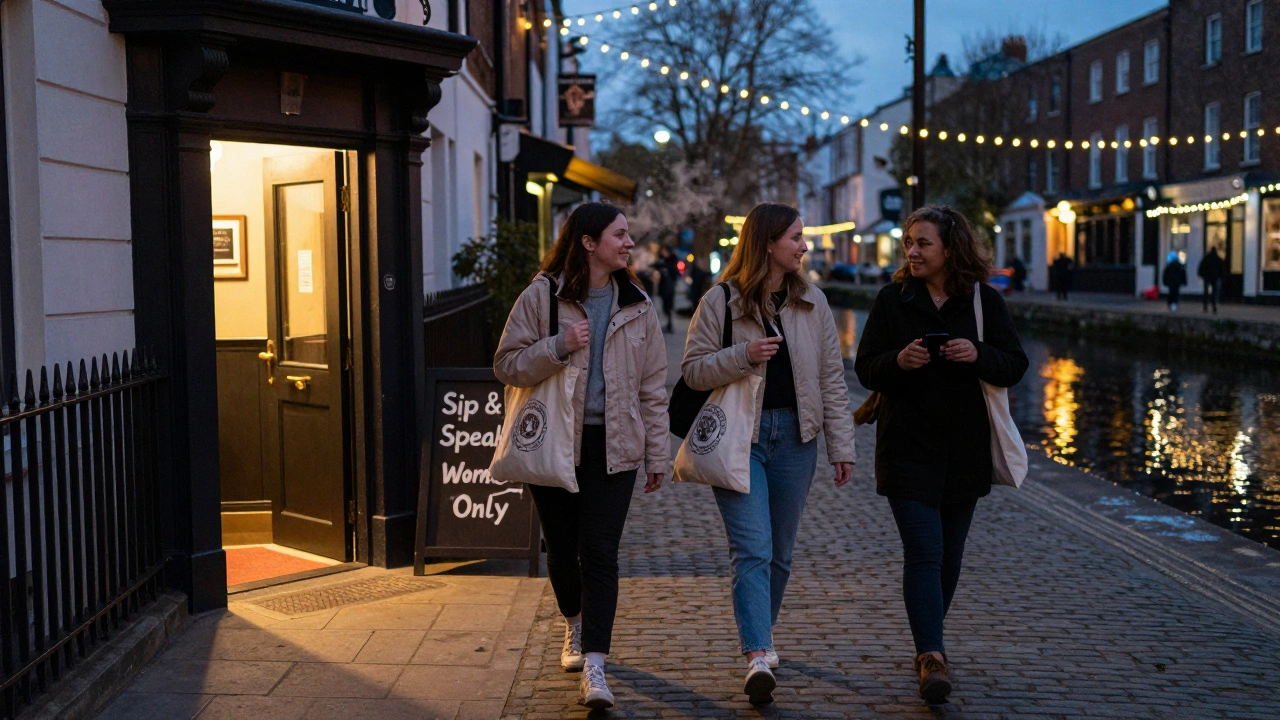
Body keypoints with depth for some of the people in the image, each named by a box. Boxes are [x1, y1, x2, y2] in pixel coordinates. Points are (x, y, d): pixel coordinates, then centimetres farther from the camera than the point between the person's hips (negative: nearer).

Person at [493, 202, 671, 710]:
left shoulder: (636, 306, 7)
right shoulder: (541, 296, -3)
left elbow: (652, 387, 9)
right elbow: (506, 364, -5)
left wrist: (658, 454, 7)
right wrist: (559, 346, -20)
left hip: (612, 445, 1)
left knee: (599, 552, -7)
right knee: (561, 548, 11)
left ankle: (593, 667, -6)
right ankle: (575, 625, 40)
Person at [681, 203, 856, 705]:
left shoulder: (812, 302, 8)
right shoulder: (720, 302, -4)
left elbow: (832, 378, 9)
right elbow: (693, 370, -3)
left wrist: (841, 447, 5)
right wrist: (743, 356, -20)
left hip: (794, 437, 4)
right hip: (738, 437, -4)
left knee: (780, 552, 12)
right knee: (752, 550, -13)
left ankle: (760, 638, 30)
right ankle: (759, 657, -17)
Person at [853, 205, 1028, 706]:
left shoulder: (984, 301, 2)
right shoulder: (892, 299, 0)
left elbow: (1015, 365, 0)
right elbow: (865, 369, -1)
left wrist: (978, 355, -20)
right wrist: (899, 360, -21)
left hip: (965, 451, 2)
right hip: (908, 448, -2)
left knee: (949, 555, 12)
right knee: (924, 552, -12)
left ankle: (927, 642, 30)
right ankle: (931, 656, -12)